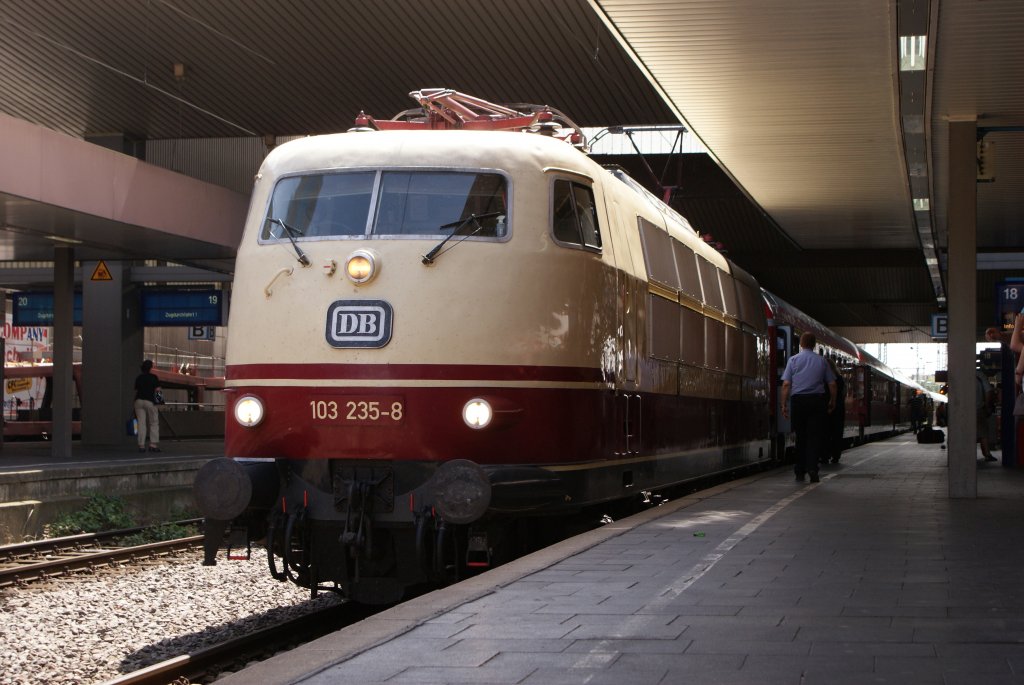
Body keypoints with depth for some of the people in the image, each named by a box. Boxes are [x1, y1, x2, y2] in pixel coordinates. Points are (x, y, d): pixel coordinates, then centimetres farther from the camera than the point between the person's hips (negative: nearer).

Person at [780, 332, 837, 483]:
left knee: (801, 436, 9)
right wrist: (832, 402, 20)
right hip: (817, 400, 0)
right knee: (815, 436, 0)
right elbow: (832, 384, 7)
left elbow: (786, 384, -3)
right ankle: (812, 469, -15)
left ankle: (800, 471, 13)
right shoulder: (822, 361, 6)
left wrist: (784, 404, 2)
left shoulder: (793, 360, 3)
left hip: (798, 401, 0)